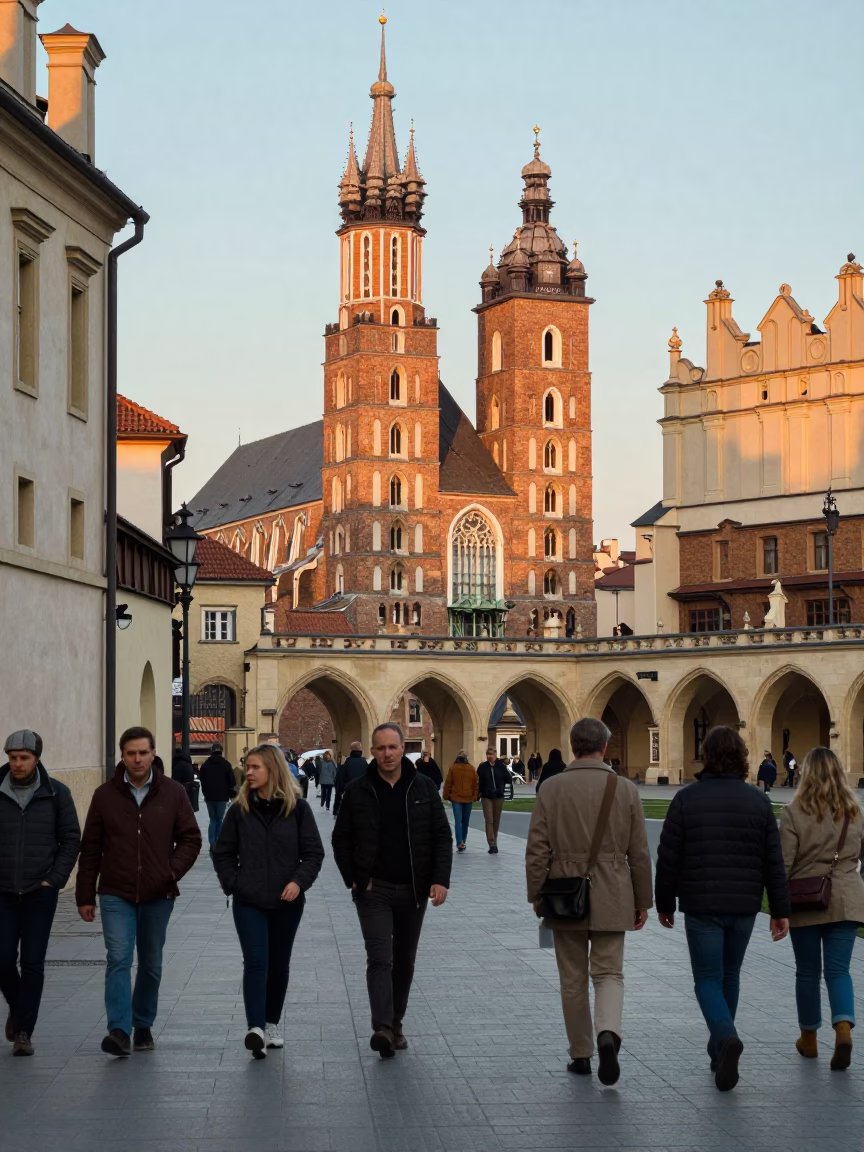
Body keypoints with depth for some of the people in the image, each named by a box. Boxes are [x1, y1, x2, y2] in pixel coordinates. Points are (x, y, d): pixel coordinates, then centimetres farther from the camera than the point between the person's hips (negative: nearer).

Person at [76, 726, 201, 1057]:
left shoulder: (172, 793, 0)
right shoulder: (105, 795, 1)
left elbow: (191, 838, 4)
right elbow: (90, 849, 4)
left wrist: (173, 871, -12)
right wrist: (85, 896, 3)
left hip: (158, 896, 1)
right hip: (116, 895, -1)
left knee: (151, 965, 12)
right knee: (119, 959, -14)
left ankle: (143, 1026, 26)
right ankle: (119, 1030, -18)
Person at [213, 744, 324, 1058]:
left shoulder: (297, 808, -3)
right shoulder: (240, 809, 1)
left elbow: (314, 852, -1)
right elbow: (222, 852, 8)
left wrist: (299, 881, -15)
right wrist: (232, 883, -3)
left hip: (287, 902, 1)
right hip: (249, 902, 0)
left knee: (278, 964, 12)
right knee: (256, 962, -13)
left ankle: (271, 1024, 27)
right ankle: (255, 1028, -21)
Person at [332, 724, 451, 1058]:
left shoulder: (424, 788, 1)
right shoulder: (359, 792, -1)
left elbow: (442, 837, 2)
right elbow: (341, 840, 6)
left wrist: (440, 879, -8)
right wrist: (353, 879, -3)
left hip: (413, 890, 2)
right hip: (374, 890, -2)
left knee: (404, 960, 11)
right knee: (380, 959, -12)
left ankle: (395, 1024, 22)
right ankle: (383, 1028, -20)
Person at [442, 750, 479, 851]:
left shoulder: (452, 768, -6)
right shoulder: (471, 768, -1)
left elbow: (448, 783, -2)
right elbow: (476, 783, 3)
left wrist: (446, 796, 8)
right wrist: (475, 797, 11)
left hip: (456, 798, -2)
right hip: (468, 798, 2)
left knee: (458, 821, -4)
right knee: (465, 822, 14)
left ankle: (460, 843, -18)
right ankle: (463, 842, 21)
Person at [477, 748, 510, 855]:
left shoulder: (501, 766, -2)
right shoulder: (482, 767, -4)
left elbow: (507, 779, 8)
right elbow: (478, 781, -2)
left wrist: (502, 788, 3)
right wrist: (481, 791, -9)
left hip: (499, 797, 2)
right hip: (486, 797, -1)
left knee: (496, 821, 10)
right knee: (489, 821, -10)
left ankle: (494, 843, 24)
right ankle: (492, 845, -14)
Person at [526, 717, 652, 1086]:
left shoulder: (551, 789, -4)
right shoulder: (626, 790, -3)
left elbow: (537, 849, -4)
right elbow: (639, 853, 0)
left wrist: (536, 896, 6)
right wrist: (642, 901, 9)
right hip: (611, 899, 0)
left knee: (573, 979, 11)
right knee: (609, 973, 6)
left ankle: (580, 1055, 16)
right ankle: (608, 1033, -21)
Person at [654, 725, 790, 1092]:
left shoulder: (686, 799, -7)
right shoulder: (758, 801, 0)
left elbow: (668, 858, -5)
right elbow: (774, 862, 0)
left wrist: (664, 903, 7)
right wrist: (780, 910, 5)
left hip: (701, 907, -3)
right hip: (744, 907, 3)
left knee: (708, 979, 2)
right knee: (730, 976, 18)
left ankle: (727, 1038, -24)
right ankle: (719, 1052, 26)